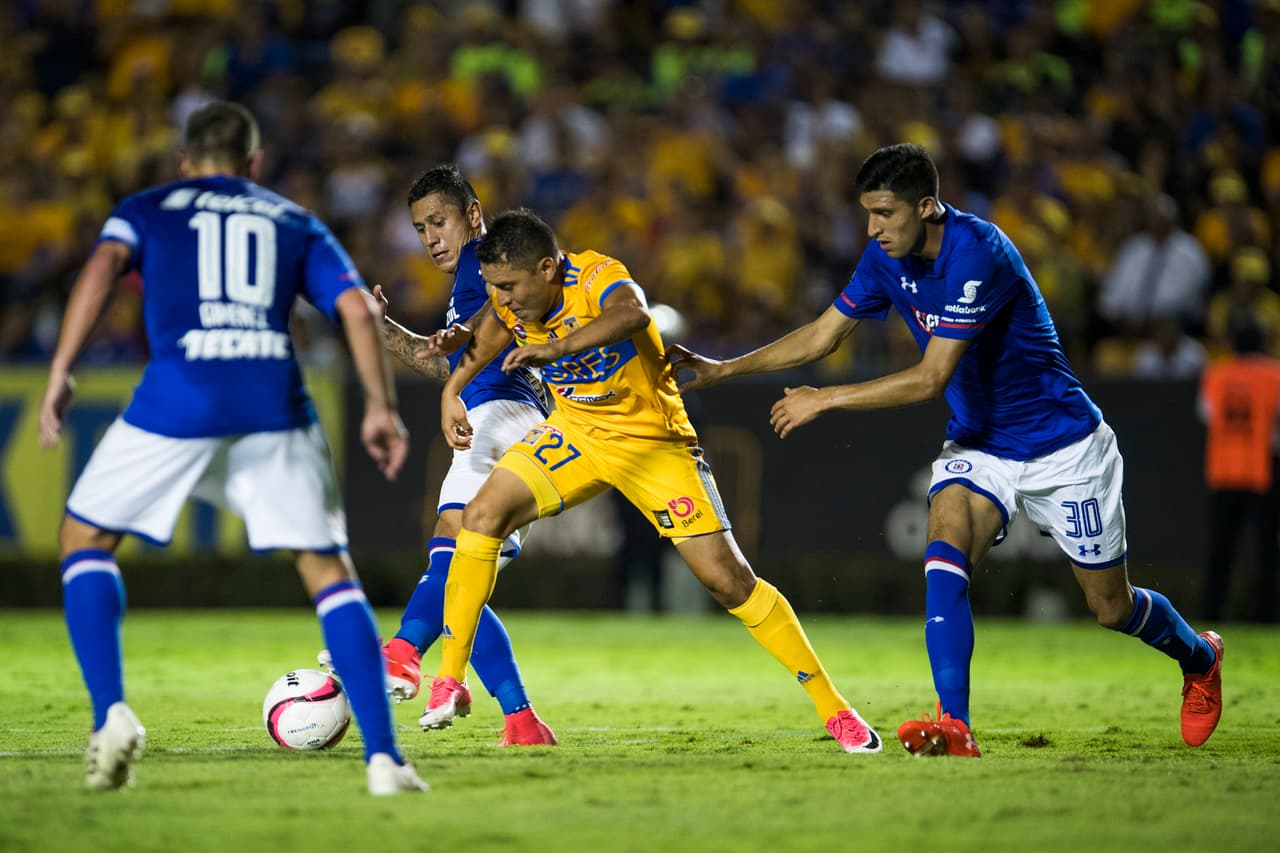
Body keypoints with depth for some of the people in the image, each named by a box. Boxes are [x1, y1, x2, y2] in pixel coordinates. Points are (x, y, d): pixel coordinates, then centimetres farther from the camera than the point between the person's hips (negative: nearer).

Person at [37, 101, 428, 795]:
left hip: (177, 399, -1)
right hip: (275, 400, 1)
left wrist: (61, 372, -5)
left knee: (84, 538, 19)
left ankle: (111, 712, 1)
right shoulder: (296, 223, 26)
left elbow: (103, 266, 0)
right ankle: (383, 756, -2)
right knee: (328, 573, 11)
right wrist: (381, 408, 9)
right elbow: (356, 307, 11)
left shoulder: (147, 209, 22)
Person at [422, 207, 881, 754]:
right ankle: (449, 683, -4)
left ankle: (834, 708, 0)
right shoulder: (513, 296, -9)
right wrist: (453, 388, 12)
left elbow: (633, 314, -55)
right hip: (575, 432, 5)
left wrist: (557, 347, -67)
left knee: (727, 578, -11)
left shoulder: (598, 277, -29)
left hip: (652, 438, -5)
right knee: (482, 516, -14)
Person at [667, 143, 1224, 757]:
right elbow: (824, 333, 7)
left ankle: (1198, 656, 38)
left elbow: (930, 379, -32)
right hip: (978, 446, 6)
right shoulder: (887, 256, -6)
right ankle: (954, 727, -27)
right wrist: (722, 370, 0)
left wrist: (826, 399, -28)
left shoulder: (977, 254, -30)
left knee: (1111, 607, 7)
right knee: (943, 560, -23)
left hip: (1061, 447, -6)